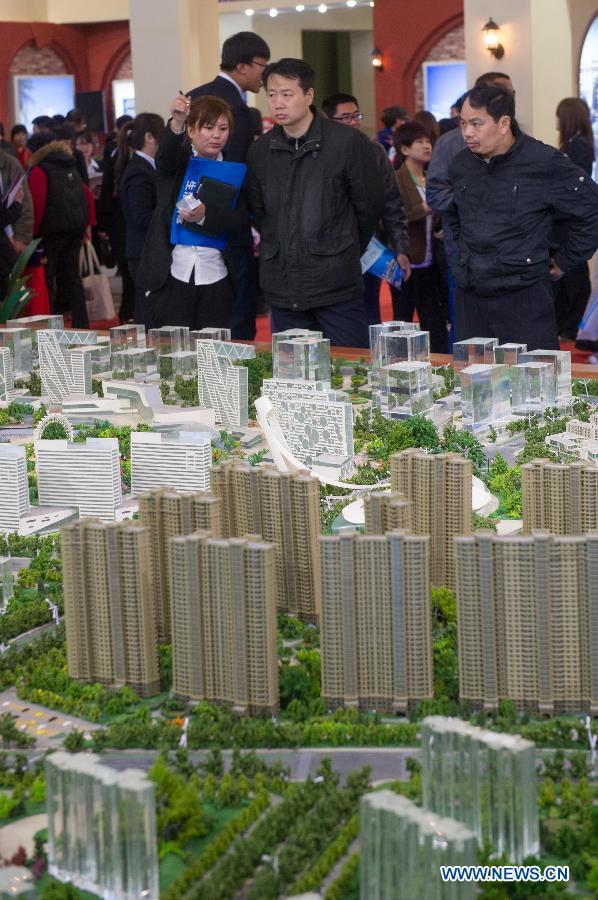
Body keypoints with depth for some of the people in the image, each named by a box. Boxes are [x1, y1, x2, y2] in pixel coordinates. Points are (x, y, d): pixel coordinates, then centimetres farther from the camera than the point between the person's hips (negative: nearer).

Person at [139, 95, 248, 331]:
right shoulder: (176, 162, 5)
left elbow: (241, 218, -4)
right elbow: (165, 158, -20)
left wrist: (205, 215, -23)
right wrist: (176, 123, -39)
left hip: (217, 281, 1)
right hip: (171, 278, -1)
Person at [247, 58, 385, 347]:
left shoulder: (349, 142, -5)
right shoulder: (260, 151, 7)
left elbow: (370, 205, 3)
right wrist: (280, 250, 14)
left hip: (337, 287, -4)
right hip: (282, 288, 4)